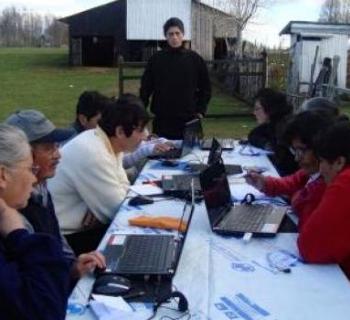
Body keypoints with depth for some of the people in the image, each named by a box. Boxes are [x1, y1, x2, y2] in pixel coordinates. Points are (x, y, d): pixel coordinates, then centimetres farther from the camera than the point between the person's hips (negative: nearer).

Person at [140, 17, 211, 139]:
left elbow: (205, 88, 9)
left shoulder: (195, 59, 3)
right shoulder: (156, 59, 2)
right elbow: (145, 88, 6)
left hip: (188, 120, 0)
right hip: (162, 121, 0)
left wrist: (200, 111, 1)